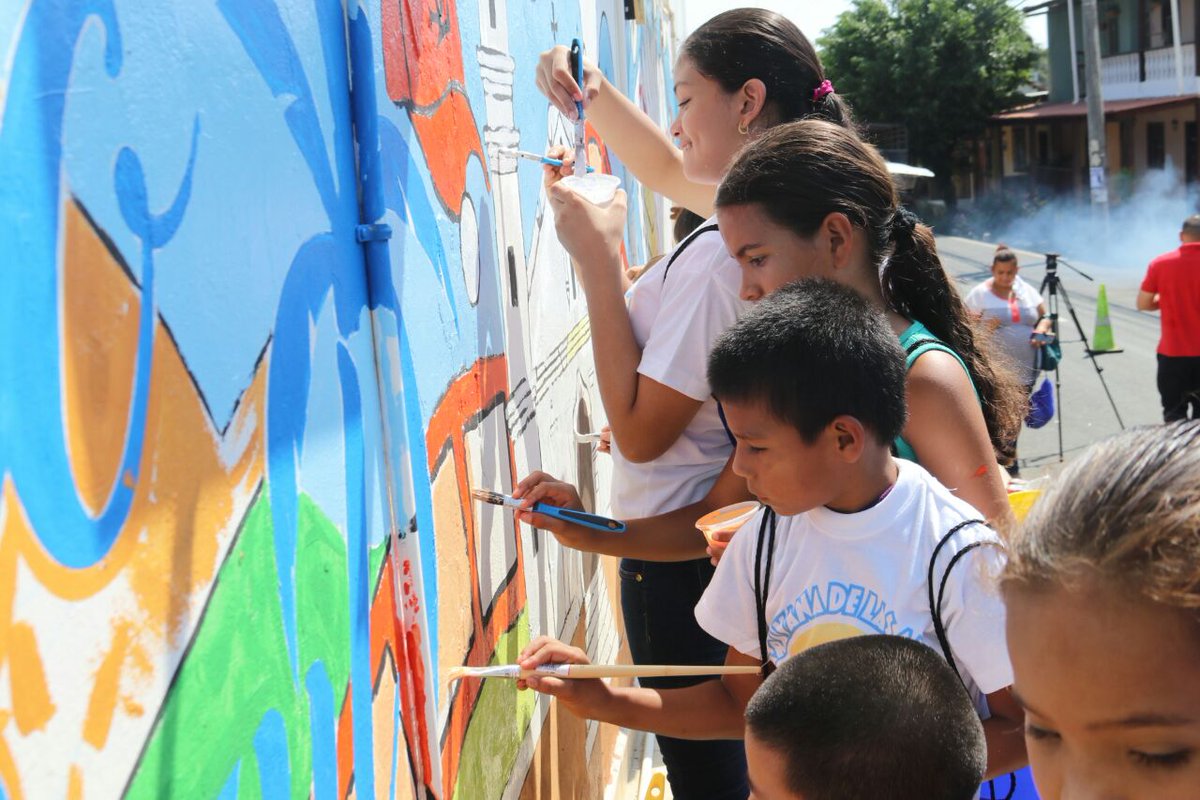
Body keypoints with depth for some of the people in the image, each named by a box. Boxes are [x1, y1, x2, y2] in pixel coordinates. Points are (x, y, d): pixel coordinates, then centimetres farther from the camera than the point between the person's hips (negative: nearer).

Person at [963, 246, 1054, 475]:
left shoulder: (1027, 291, 11)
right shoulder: (980, 293, -2)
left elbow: (1045, 317, 18)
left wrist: (1041, 329, -4)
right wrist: (982, 326, -21)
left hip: (1025, 369, 5)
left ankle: (1010, 463, 28)